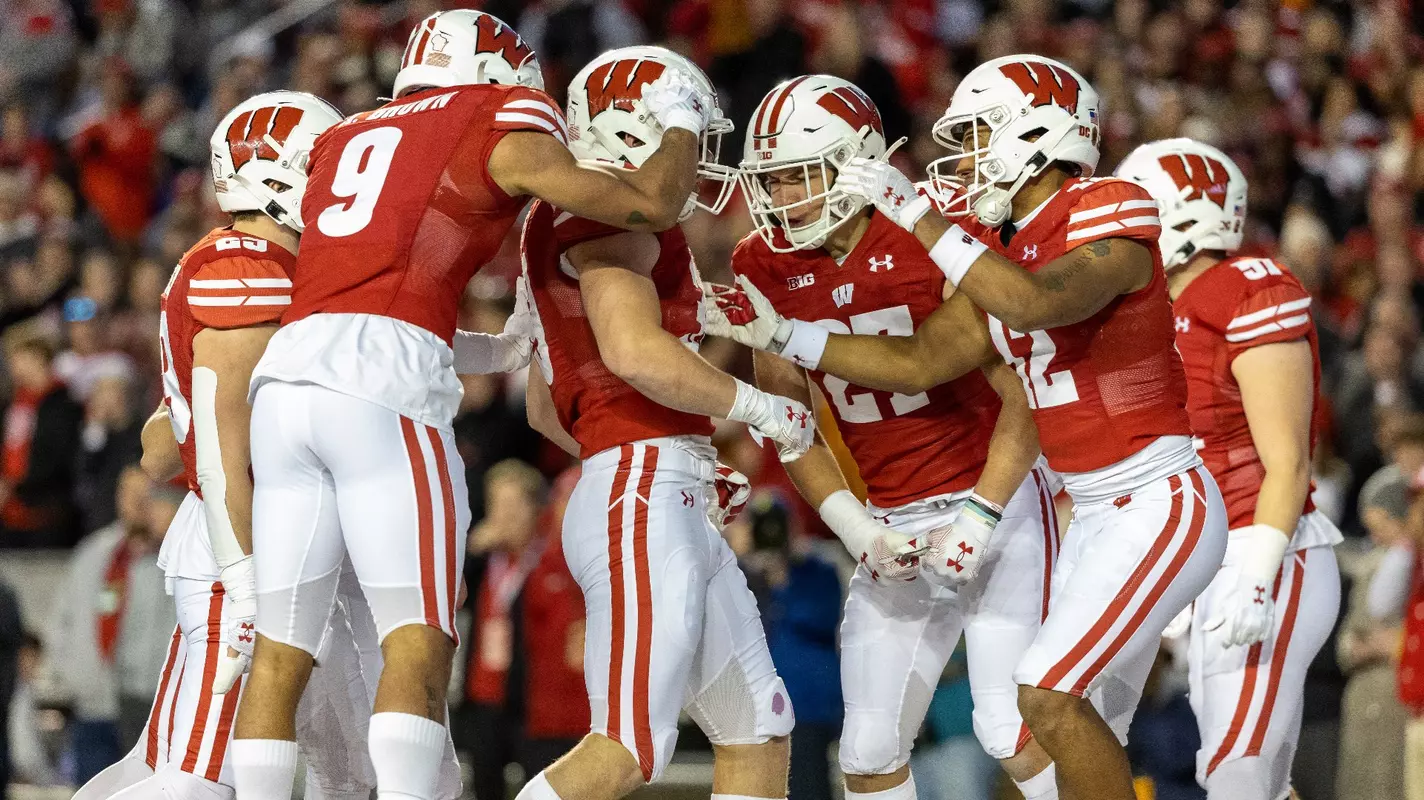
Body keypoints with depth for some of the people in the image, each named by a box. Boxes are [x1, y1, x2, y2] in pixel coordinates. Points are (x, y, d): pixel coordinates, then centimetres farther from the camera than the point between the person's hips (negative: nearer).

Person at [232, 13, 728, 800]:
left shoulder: (344, 139, 27)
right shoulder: (503, 126, 10)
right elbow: (648, 205, 8)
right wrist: (682, 123, 28)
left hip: (284, 377, 6)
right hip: (384, 378, -6)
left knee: (281, 649, 8)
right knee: (418, 645, -7)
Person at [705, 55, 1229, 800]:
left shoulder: (1110, 214, -14)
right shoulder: (1001, 246, 11)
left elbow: (1038, 303, -33)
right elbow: (919, 362, 12)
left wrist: (917, 212, -29)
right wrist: (778, 334, 6)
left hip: (1159, 506, -9)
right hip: (1097, 515, 9)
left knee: (1048, 695, -18)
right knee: (1084, 740, 8)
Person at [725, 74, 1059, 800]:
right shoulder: (766, 266, 0)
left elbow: (1023, 397, -12)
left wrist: (979, 519, -18)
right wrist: (854, 528, -7)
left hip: (994, 504, -5)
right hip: (892, 527, 5)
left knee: (1014, 728, -15)